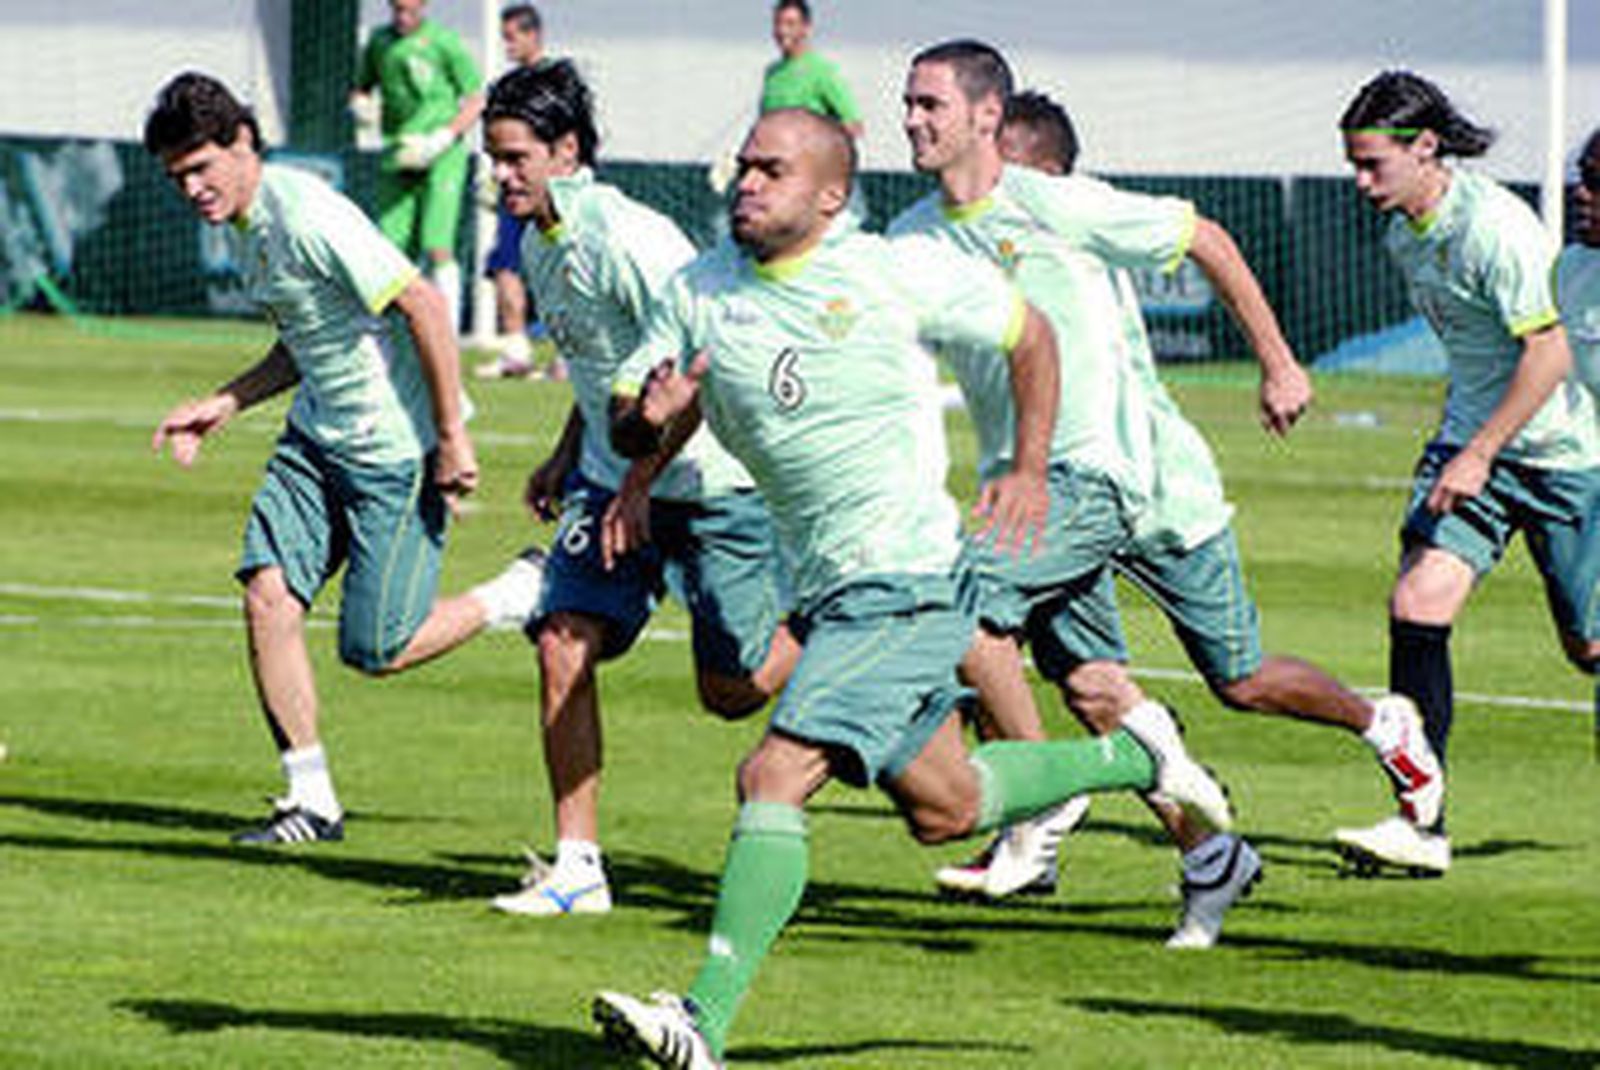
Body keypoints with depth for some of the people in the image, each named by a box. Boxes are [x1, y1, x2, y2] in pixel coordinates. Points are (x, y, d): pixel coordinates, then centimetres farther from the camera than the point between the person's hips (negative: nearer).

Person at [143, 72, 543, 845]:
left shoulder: (306, 216, -22)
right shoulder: (240, 225, 9)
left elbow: (423, 306, -23)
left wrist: (451, 436, -22)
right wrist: (224, 405, 11)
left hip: (396, 450, -9)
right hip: (315, 435, 9)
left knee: (375, 652, -5)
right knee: (267, 595, -6)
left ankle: (522, 596, 18)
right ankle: (310, 801, 2)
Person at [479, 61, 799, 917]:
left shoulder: (629, 241, -23)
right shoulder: (540, 245, 6)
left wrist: (638, 488, -24)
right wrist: (567, 457, 20)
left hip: (712, 482, -7)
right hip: (614, 476, 7)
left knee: (734, 688, -1)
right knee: (563, 645, -10)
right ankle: (577, 866, -8)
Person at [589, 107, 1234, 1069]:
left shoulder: (899, 275, -7)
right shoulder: (700, 294, 4)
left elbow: (1030, 333, 9)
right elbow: (628, 429, 10)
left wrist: (1030, 473, 5)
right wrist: (653, 418, -13)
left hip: (906, 581, -7)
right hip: (825, 589, 7)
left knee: (774, 779, -19)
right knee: (943, 807, 17)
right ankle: (1134, 757, 40)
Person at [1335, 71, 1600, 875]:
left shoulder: (1493, 227, -22)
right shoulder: (1403, 229, 5)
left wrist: (1481, 453, -24)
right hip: (1472, 438, 7)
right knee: (1417, 603, -12)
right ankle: (1421, 825, -14)